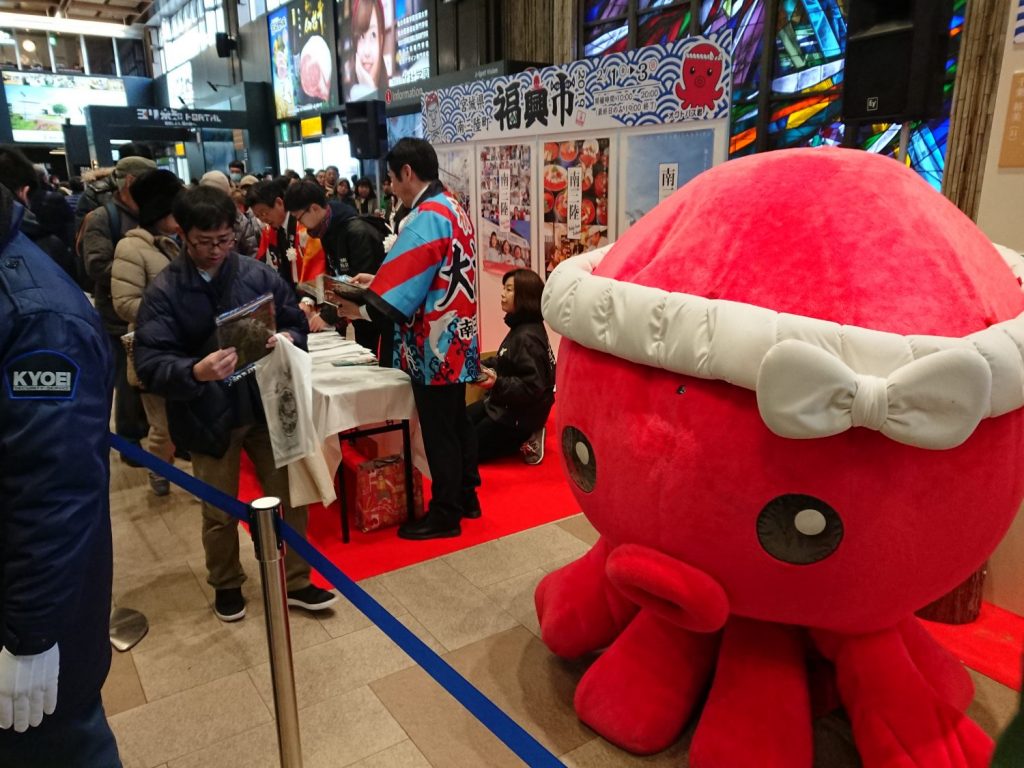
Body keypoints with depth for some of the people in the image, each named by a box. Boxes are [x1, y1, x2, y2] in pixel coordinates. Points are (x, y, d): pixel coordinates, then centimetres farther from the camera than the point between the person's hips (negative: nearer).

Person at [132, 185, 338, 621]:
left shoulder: (259, 275, -3)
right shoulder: (163, 291, -10)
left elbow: (296, 323, 4)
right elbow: (149, 364, -17)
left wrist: (288, 338, -20)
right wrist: (195, 372, -37)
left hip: (266, 408, 2)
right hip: (208, 417, -2)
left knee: (290, 498, 10)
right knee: (220, 513, 15)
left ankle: (296, 582, 30)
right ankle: (226, 585, 39)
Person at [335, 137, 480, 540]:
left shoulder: (427, 217, -20)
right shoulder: (451, 208, 11)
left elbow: (399, 291, -22)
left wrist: (361, 308, -9)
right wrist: (378, 281, 14)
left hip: (434, 345, -10)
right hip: (456, 340, 10)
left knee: (438, 431, 1)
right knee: (456, 422, 19)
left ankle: (444, 514, 14)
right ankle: (466, 497, 32)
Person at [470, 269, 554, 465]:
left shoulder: (527, 338, -27)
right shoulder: (520, 327, 4)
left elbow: (532, 388, -29)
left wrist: (497, 384, -40)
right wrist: (482, 366, 4)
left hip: (519, 414, -10)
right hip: (504, 404, 10)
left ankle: (524, 442, 0)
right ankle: (521, 437, 13)